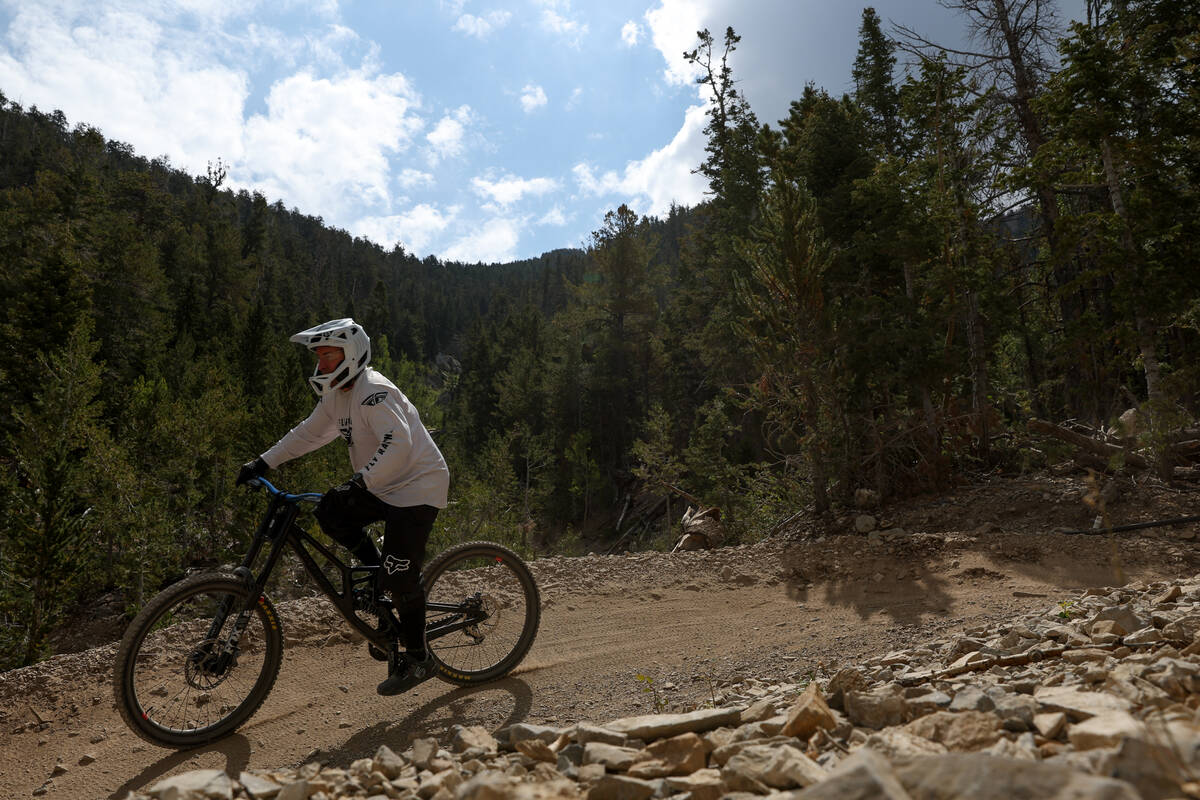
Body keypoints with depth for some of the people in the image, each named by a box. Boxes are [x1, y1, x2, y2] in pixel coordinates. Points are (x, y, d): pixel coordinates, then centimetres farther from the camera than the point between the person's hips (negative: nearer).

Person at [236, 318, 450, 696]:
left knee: (401, 575, -10)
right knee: (329, 511, -5)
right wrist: (263, 463, 9)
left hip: (417, 487, -9)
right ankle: (382, 575, 11)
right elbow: (307, 433, 16)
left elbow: (398, 445, -35)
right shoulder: (336, 395, 7)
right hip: (383, 487, 9)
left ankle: (417, 660, 8)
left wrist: (359, 483, -42)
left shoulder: (374, 392, -23)